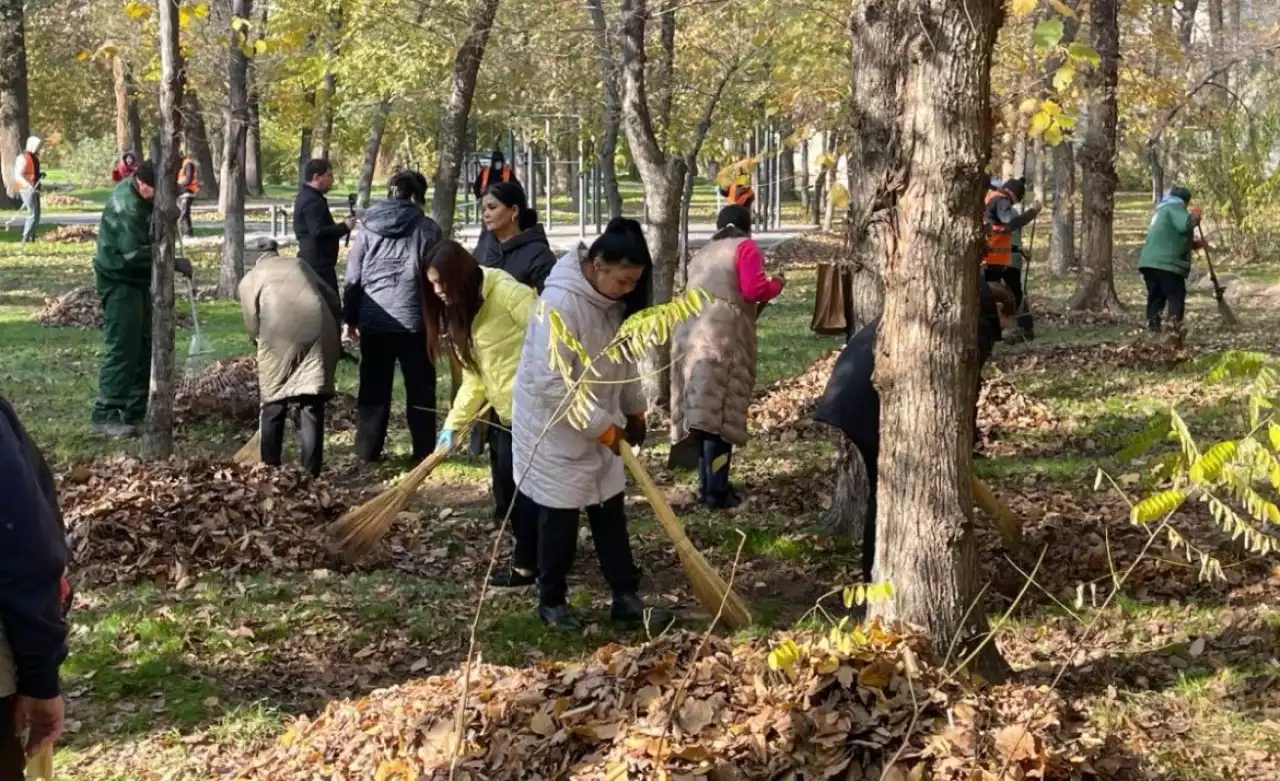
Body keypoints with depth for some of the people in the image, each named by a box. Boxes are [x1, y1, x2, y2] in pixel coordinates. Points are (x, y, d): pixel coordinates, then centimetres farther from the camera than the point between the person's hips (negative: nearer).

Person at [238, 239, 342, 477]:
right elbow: (331, 297, 22)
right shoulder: (298, 264, 30)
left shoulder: (250, 279, 23)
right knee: (311, 408, 6)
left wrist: (264, 346, 28)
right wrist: (336, 336, 29)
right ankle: (310, 472, 5)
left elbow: (253, 325, 12)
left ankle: (270, 469, 17)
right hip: (318, 330, 2)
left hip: (278, 335, -2)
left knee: (273, 406, 13)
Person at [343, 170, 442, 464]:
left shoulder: (368, 228, 7)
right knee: (420, 388, 5)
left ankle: (367, 450, 11)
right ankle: (424, 451, 4)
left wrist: (350, 318, 13)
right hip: (414, 319, -3)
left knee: (373, 386, 10)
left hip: (373, 319, 3)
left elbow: (353, 277, 8)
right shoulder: (428, 229, -1)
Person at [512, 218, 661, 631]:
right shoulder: (560, 303, -29)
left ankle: (626, 596, 17)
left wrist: (634, 411, 12)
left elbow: (623, 359, 13)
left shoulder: (613, 299, -2)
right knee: (560, 518, 4)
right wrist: (605, 428, -24)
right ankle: (551, 601, 20)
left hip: (598, 428, 8)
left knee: (610, 510, 10)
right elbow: (551, 386, -30)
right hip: (555, 430, -8)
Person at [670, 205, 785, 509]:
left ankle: (706, 486, 15)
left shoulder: (701, 254, 26)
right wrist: (777, 283, 11)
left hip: (689, 333, 7)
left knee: (701, 412, 12)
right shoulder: (745, 247, 5)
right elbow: (753, 290, -8)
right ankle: (716, 492, -6)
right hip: (723, 336, -7)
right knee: (720, 412, -6)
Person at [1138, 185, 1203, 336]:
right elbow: (1185, 225, -21)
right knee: (1176, 297, -4)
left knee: (1155, 297, 11)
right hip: (1166, 263, -9)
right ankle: (1174, 328, -14)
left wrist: (1191, 244, 30)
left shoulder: (1161, 210, 30)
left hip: (1149, 262, 9)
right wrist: (1195, 216, 0)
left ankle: (1153, 329, 7)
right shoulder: (1175, 208, -2)